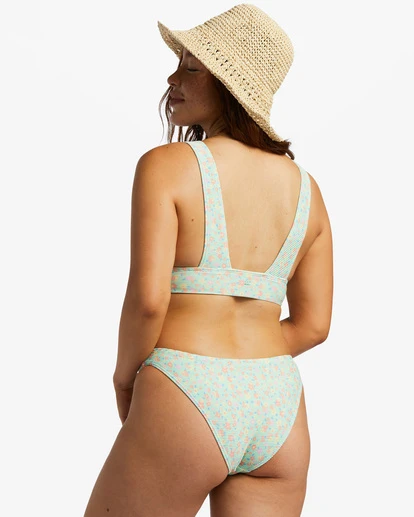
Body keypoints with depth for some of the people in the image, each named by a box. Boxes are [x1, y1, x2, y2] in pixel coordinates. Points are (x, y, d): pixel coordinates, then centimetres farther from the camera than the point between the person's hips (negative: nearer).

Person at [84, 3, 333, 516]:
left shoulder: (165, 165, -8)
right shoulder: (304, 186, 9)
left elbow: (147, 298, -17)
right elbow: (313, 324, 9)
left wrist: (126, 377, 2)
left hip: (182, 413, -5)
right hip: (278, 409, 5)